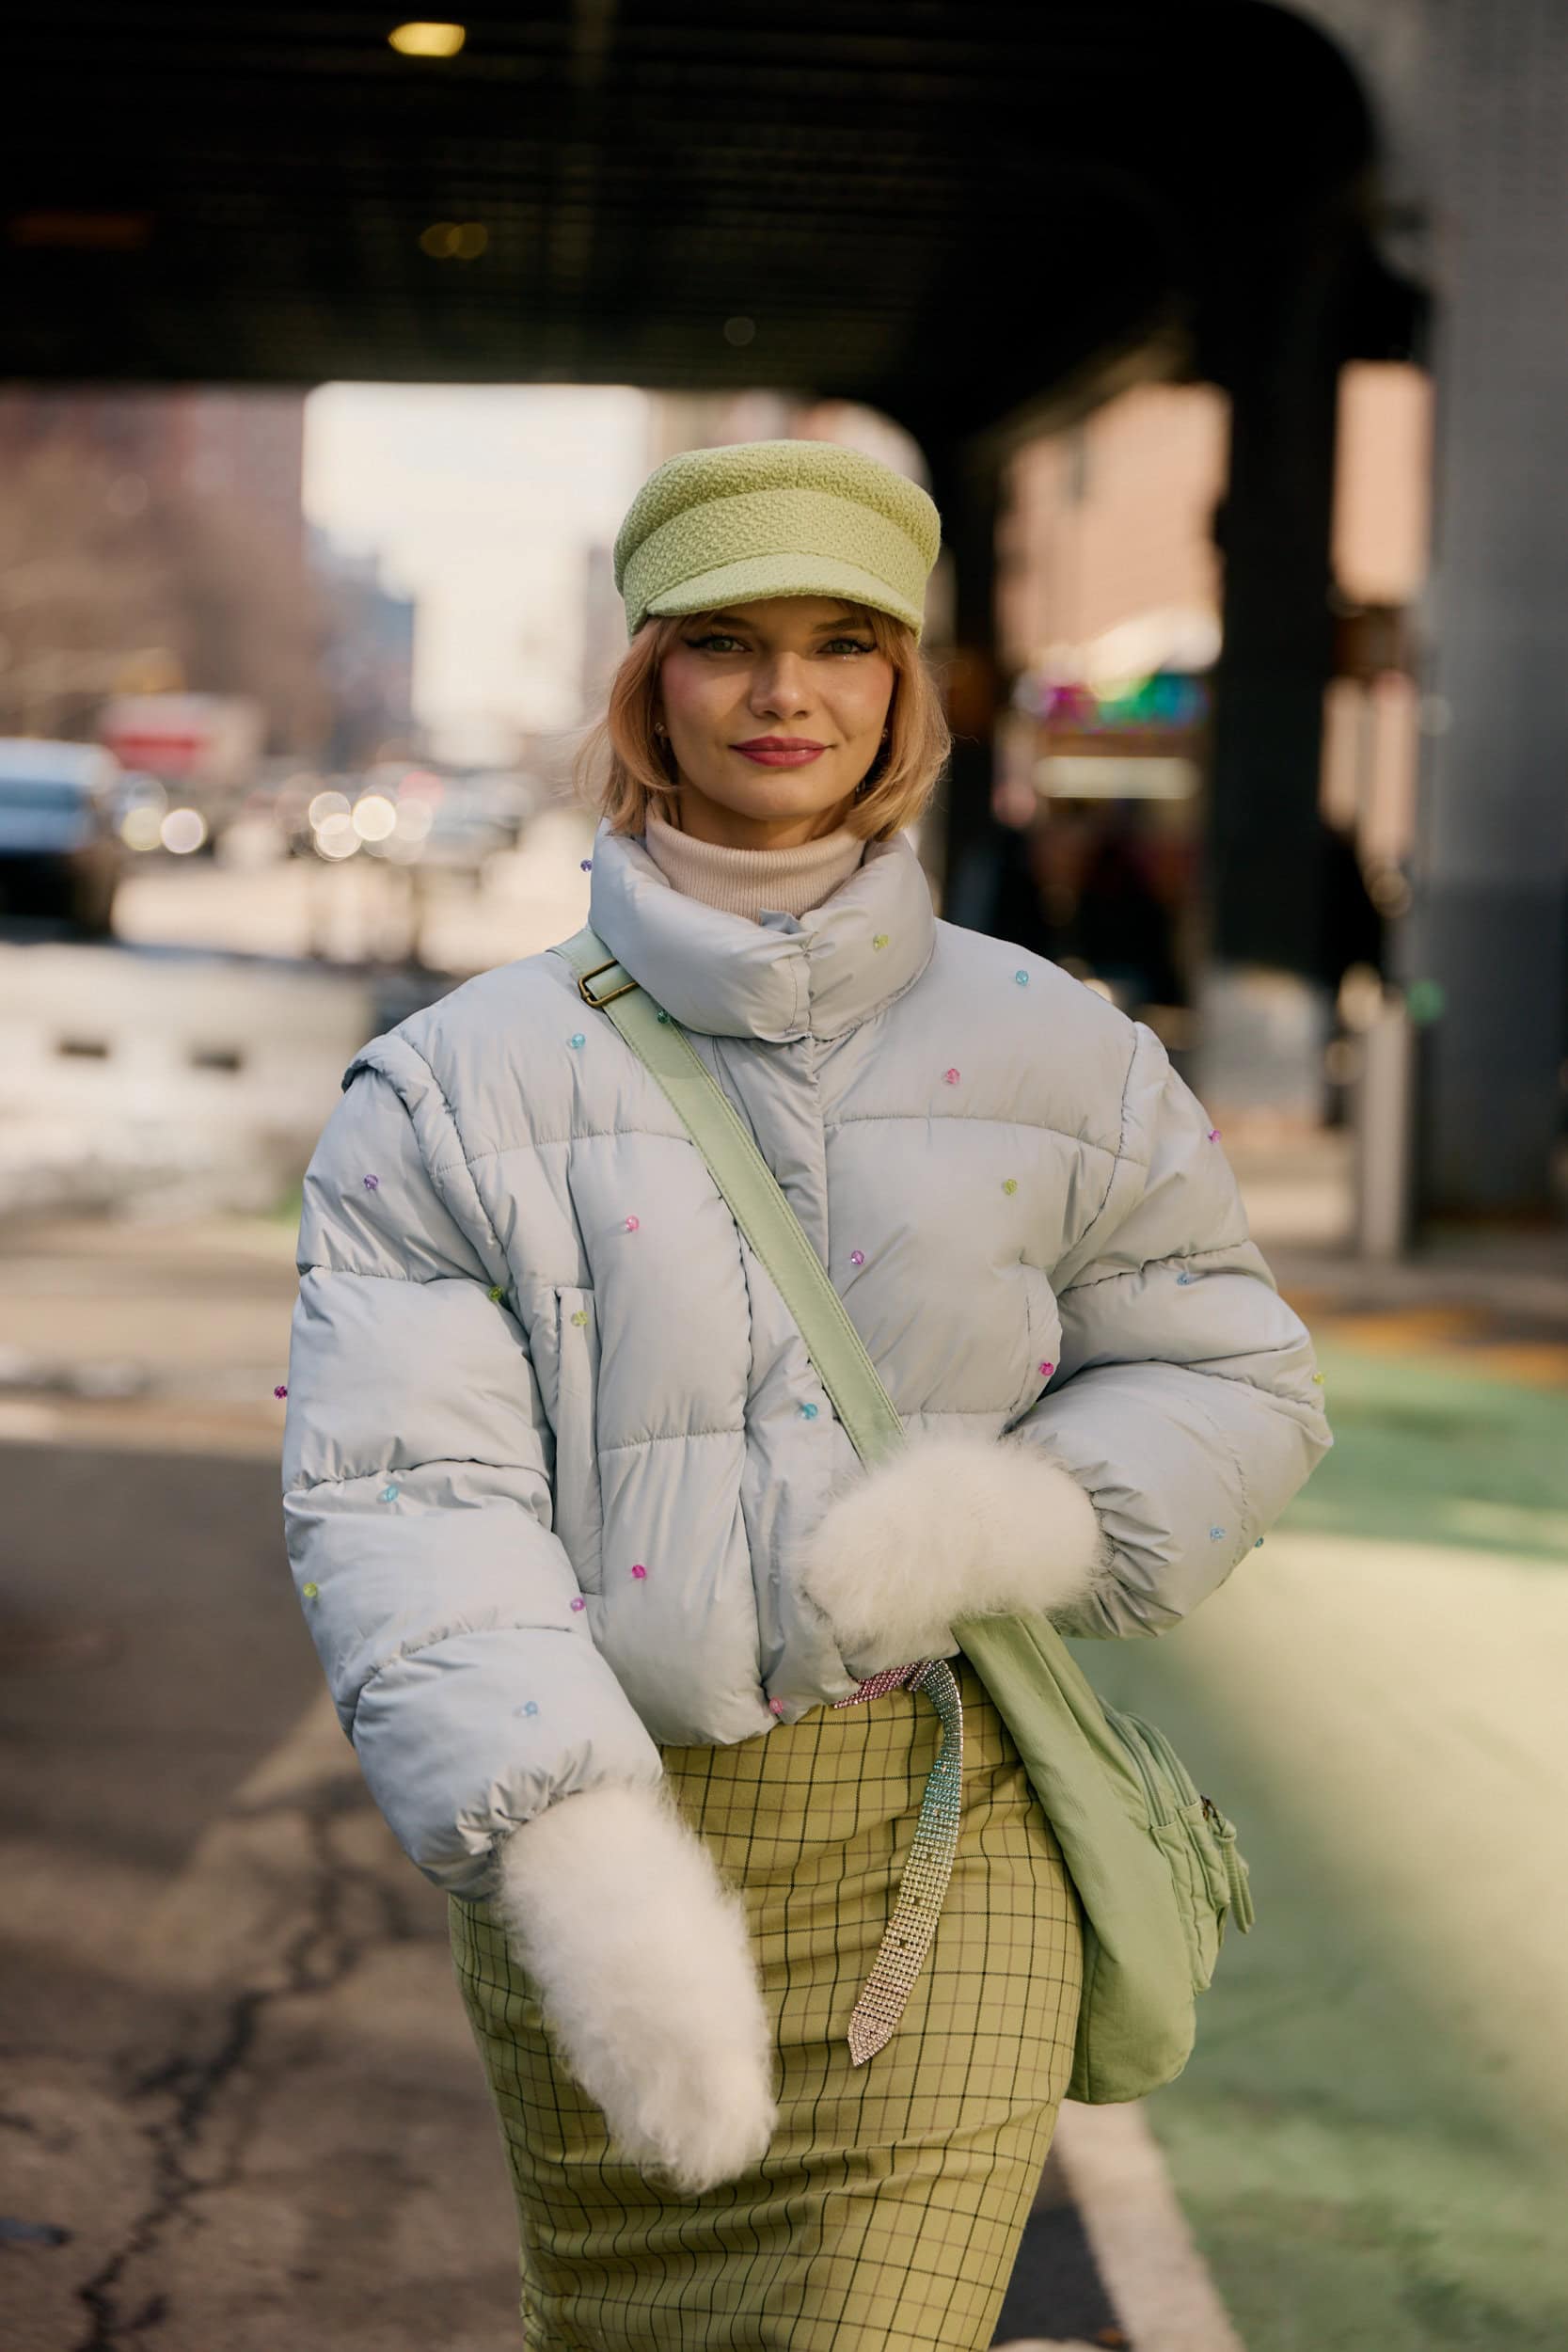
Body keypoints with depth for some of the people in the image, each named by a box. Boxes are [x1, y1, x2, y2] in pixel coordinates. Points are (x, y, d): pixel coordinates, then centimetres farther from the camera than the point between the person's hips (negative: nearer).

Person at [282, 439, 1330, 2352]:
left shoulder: (1058, 1062, 4)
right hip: (588, 1833, 1)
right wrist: (578, 1862, -25)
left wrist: (1015, 1518, -10)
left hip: (940, 1851, 0)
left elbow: (1239, 1385, 12)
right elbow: (398, 1494, -10)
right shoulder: (453, 1091, -1)